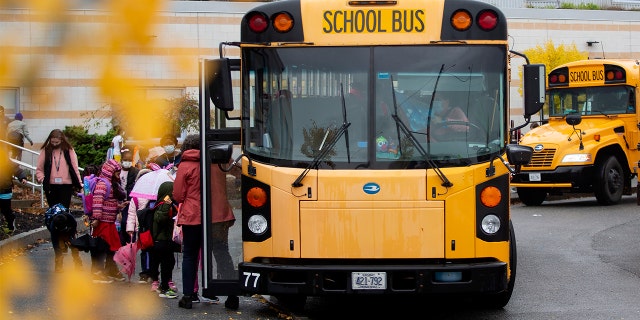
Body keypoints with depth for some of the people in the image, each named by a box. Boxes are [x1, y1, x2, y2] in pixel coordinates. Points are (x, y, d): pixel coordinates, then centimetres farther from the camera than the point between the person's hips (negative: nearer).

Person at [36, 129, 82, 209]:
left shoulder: (69, 150, 2)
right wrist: (41, 178, -10)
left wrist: (79, 183, -3)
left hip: (66, 185, -1)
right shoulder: (45, 151, 4)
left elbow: (75, 168, 2)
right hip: (50, 186, 2)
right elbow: (39, 169, 7)